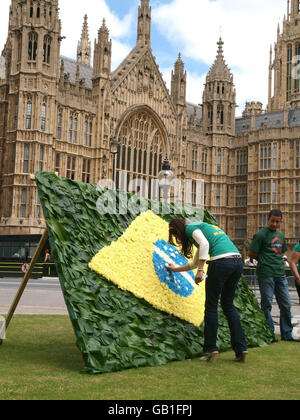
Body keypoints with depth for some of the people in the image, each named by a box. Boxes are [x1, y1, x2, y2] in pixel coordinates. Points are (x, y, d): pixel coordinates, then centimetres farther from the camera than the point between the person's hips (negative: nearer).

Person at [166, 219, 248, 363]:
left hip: (222, 262, -8)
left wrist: (200, 270, -13)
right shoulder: (203, 227, 34)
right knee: (228, 305, 16)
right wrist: (175, 269, 53)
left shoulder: (191, 228, 9)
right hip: (238, 261, 8)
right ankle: (241, 349, 11)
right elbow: (194, 264, 42)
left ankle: (211, 349, 7)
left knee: (211, 305, 5)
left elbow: (204, 243, -13)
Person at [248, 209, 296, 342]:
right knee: (267, 304, -1)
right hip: (266, 274, -7)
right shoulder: (261, 234, -5)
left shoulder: (280, 235, 16)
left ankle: (287, 334, 16)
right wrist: (264, 260, 4)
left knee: (286, 304, 7)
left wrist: (279, 261, 10)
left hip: (280, 273, 7)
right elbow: (251, 253, -5)